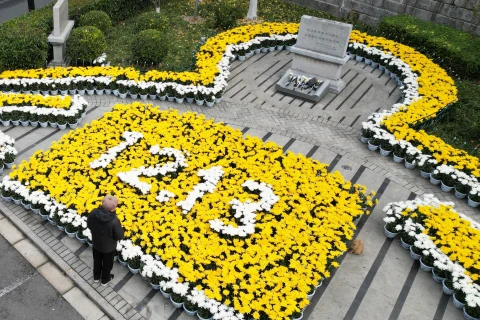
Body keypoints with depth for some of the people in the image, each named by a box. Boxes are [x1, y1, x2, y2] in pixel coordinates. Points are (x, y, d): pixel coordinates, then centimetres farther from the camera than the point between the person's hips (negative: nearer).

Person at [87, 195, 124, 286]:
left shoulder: (93, 213, -27)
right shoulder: (114, 221, -41)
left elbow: (89, 226, -6)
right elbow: (119, 236, -24)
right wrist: (120, 228, -6)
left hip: (96, 243, 4)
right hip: (108, 247, -4)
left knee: (97, 260, 32)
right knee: (107, 264, 26)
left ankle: (96, 277, 56)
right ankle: (105, 280, 51)